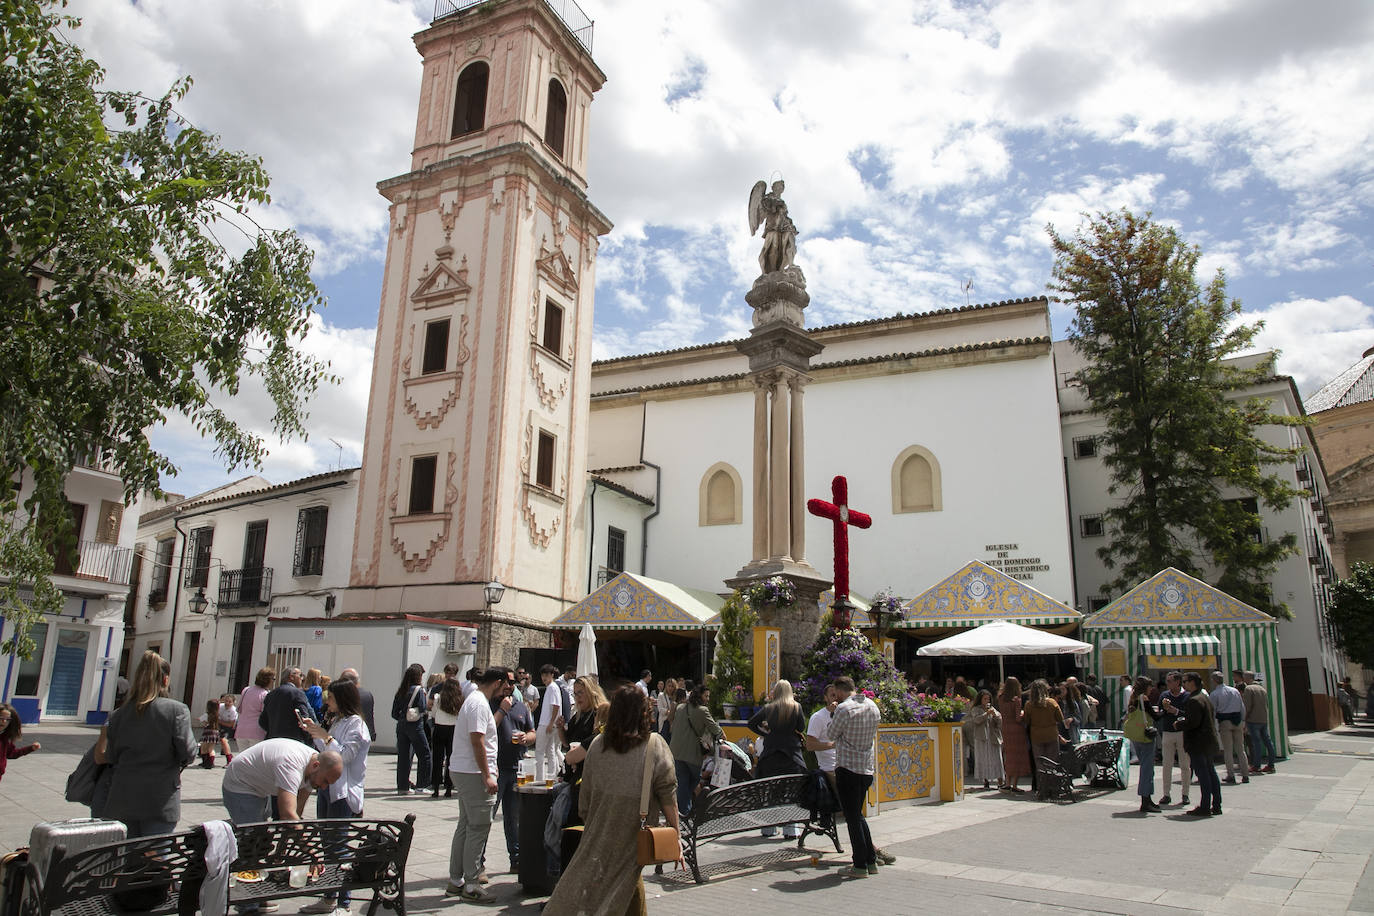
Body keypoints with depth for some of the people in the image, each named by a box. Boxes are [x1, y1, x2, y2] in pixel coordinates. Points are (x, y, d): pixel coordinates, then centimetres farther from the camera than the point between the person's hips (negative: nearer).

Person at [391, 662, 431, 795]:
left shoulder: (400, 691, 8)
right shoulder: (419, 689, -9)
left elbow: (394, 713, 8)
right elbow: (422, 708, -13)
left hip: (401, 725, 6)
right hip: (415, 725, -6)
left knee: (403, 756, 9)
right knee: (424, 755, 4)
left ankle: (402, 786, 10)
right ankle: (421, 786, 4)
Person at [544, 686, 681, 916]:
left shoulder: (598, 744, 1)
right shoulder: (654, 745, -7)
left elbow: (585, 796, 6)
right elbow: (667, 797, -7)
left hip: (598, 836, 2)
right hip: (634, 835, -2)